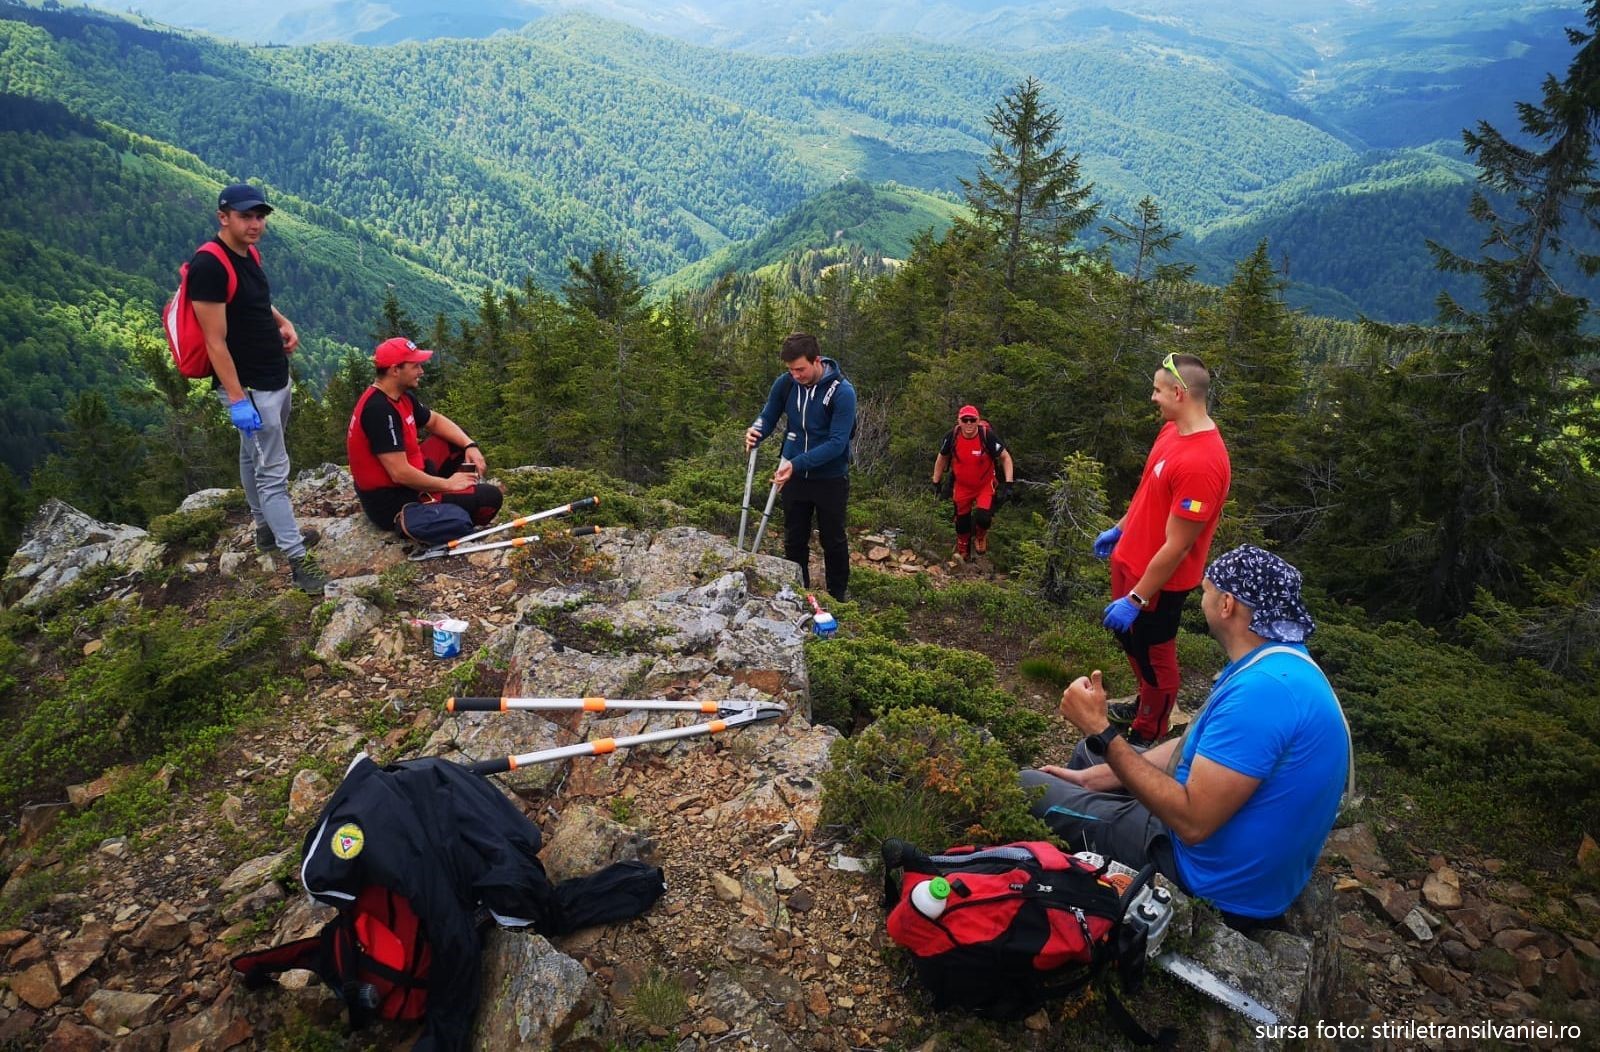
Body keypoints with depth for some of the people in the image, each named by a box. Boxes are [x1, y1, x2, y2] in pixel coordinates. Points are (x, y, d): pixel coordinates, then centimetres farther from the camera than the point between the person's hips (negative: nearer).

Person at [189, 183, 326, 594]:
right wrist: (236, 398, -24)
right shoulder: (209, 266, -21)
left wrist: (283, 322, 7)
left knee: (255, 457, 22)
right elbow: (215, 340, -22)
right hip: (249, 387, -9)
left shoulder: (249, 253, 7)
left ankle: (267, 527, 35)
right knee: (273, 471, -6)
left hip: (277, 378, 9)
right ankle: (299, 560, -2)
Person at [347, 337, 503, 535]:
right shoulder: (379, 411, -26)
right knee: (491, 497, -16)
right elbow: (400, 474, -29)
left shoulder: (401, 396, 3)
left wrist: (470, 445, 1)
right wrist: (448, 484, -16)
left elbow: (435, 421, 19)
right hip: (391, 503, -10)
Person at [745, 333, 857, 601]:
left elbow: (837, 442, -26)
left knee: (833, 542, 11)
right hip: (793, 475, 4)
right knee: (794, 541, 15)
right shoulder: (784, 383, -8)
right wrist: (756, 432, -21)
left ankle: (837, 599, 28)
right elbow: (768, 416, 4)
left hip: (831, 479, -4)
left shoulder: (842, 392, -22)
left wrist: (797, 463, -35)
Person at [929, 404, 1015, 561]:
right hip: (962, 487, 2)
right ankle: (963, 553, 37)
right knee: (962, 521, 11)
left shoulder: (988, 436, -24)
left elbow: (1005, 458, -14)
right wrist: (936, 483, 6)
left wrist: (1008, 484, -21)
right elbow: (942, 458, 1)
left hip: (985, 486, -2)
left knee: (983, 517, -20)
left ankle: (980, 536, 17)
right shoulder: (952, 437, -17)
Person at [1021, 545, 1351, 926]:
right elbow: (1197, 746, 9)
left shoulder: (1263, 690, -32)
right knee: (1088, 752, 24)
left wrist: (1100, 731, -26)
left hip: (1224, 889, -10)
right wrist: (1090, 777, 7)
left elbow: (1192, 822, -31)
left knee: (1025, 789, 0)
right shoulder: (1282, 663, 2)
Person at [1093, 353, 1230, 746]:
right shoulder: (1172, 430, -2)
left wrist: (1136, 599, -23)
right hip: (1130, 558, 9)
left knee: (1153, 656, 11)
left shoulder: (1201, 463, -32)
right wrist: (1119, 529, 24)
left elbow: (1176, 547, -28)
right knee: (1130, 639, 27)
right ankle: (1146, 704, 50)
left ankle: (1147, 737, 32)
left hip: (1159, 580, -9)